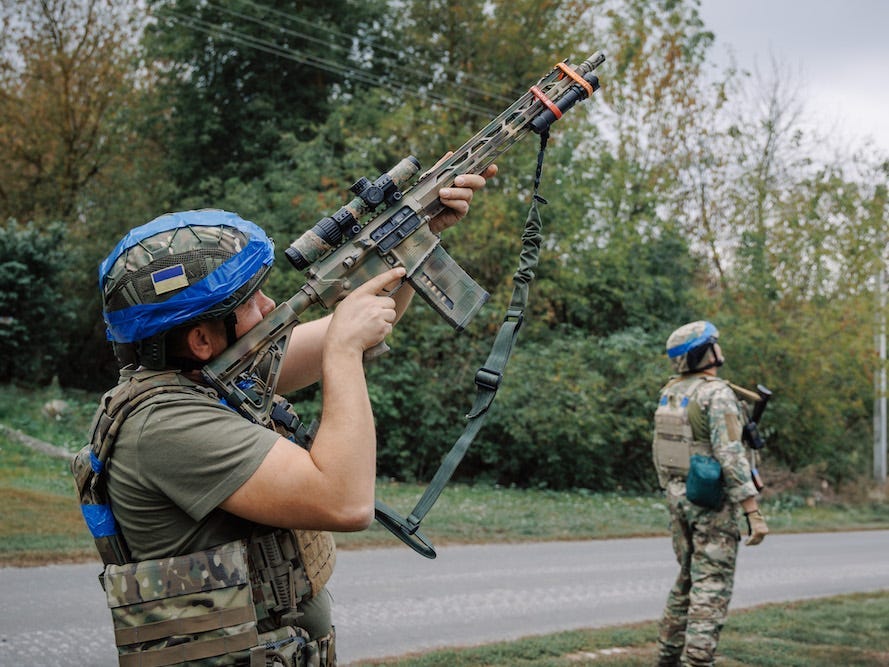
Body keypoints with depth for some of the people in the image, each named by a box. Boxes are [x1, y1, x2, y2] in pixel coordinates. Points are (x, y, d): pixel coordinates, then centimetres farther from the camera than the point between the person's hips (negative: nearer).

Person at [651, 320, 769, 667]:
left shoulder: (669, 393, 7)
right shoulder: (717, 394, -17)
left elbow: (659, 450, 14)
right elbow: (731, 456, -22)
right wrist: (754, 513, -21)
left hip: (679, 496, 8)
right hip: (713, 501, -8)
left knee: (687, 578, 19)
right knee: (712, 585, -4)